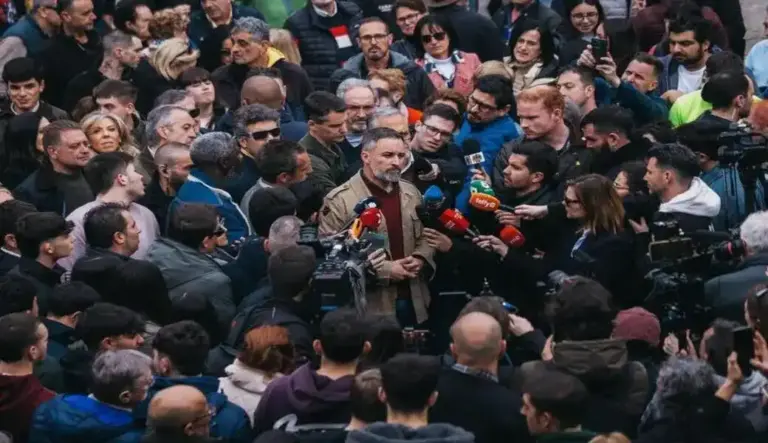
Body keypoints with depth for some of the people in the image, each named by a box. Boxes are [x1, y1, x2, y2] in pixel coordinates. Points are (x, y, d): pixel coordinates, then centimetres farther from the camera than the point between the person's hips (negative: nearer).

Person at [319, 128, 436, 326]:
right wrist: (384, 270, -17)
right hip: (368, 306, -6)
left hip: (413, 301, 6)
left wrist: (420, 260, -4)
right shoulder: (340, 200, -11)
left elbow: (425, 237, 19)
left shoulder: (411, 193, 11)